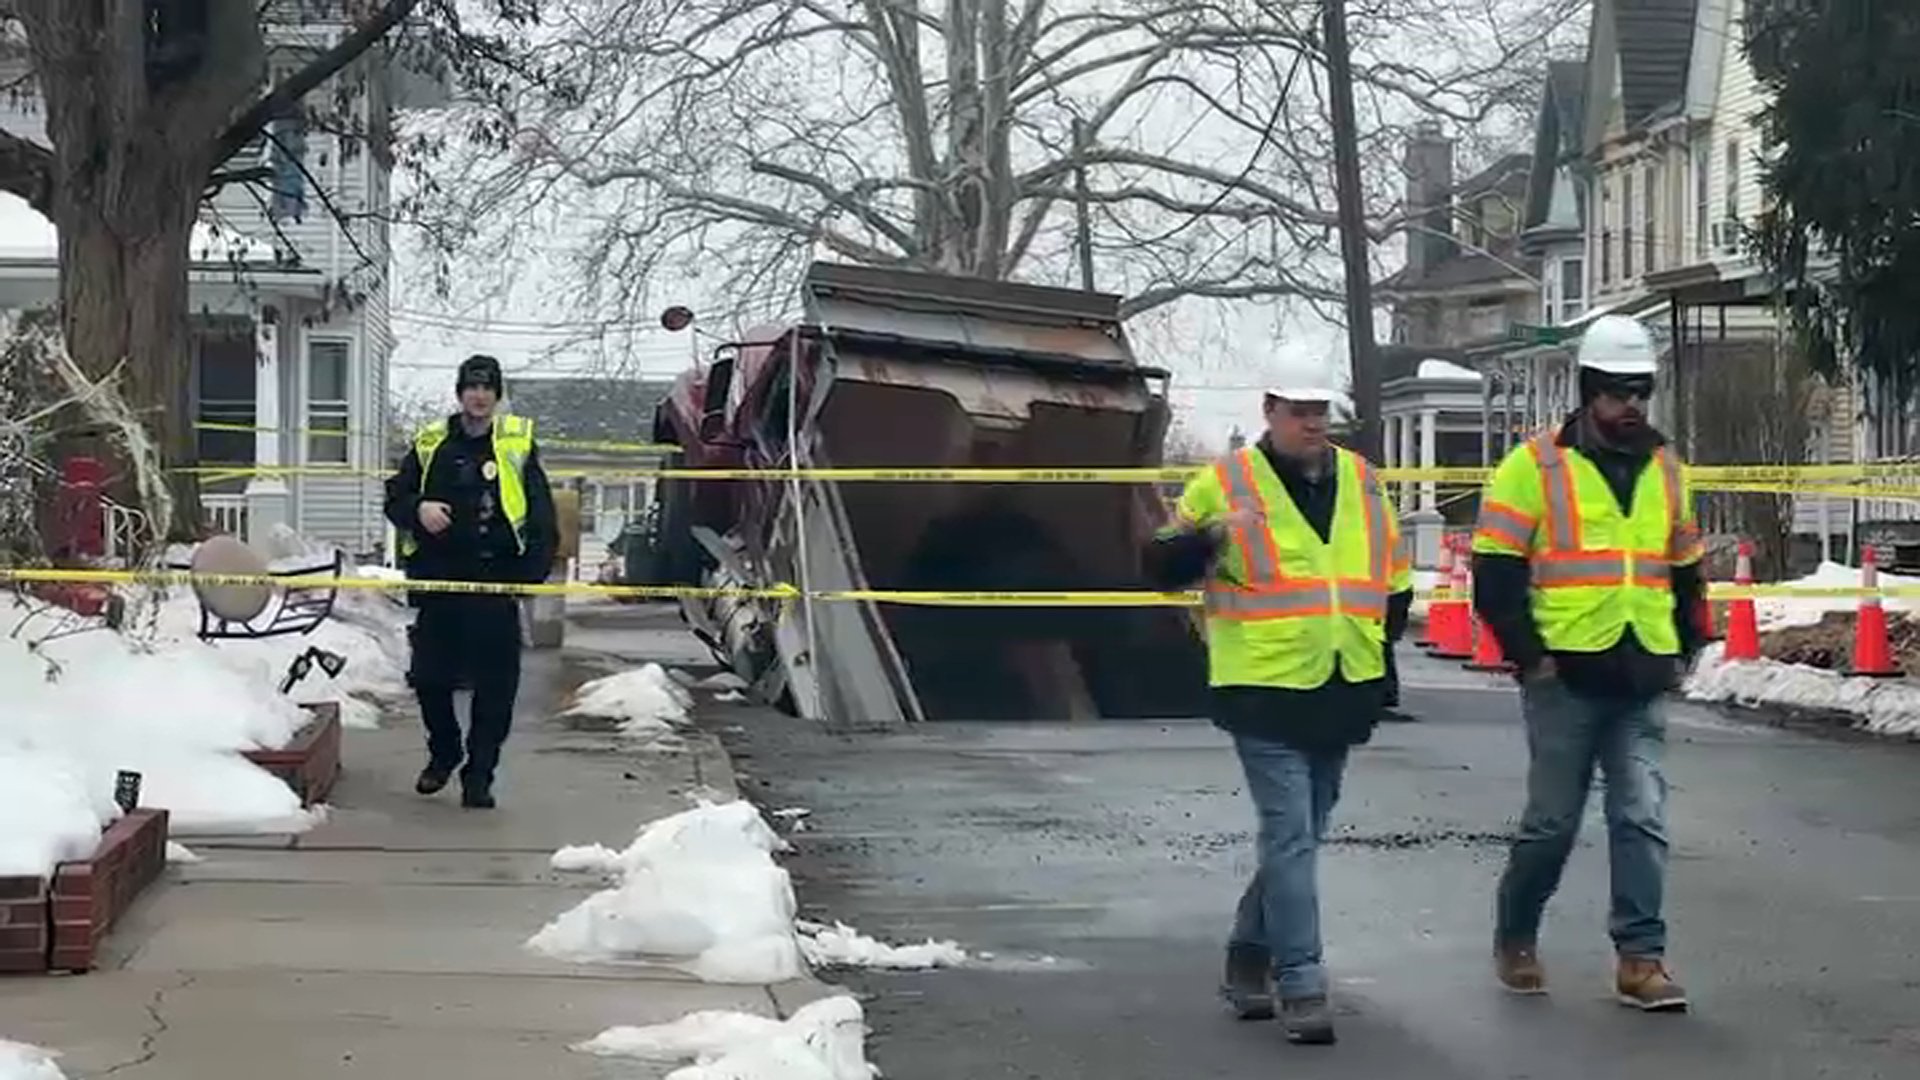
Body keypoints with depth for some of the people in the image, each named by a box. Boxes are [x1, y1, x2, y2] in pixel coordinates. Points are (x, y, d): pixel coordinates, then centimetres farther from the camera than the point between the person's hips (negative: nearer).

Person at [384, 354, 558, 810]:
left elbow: (541, 513, 1)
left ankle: (479, 775, 7)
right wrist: (418, 510, -9)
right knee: (429, 676, 8)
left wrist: (536, 565, -11)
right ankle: (443, 754, 33)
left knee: (495, 684, -3)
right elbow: (395, 496, 14)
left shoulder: (518, 442, 3)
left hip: (496, 582, -2)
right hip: (438, 579, 2)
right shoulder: (430, 444, 8)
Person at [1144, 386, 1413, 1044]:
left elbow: (1394, 577, 21)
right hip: (1265, 692, -6)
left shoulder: (1359, 479, 10)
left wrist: (1380, 646, 16)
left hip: (1339, 694, 6)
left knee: (1299, 836, 15)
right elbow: (1164, 569, -6)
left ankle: (1250, 957, 31)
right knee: (1291, 838, -10)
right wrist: (1207, 538, -24)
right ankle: (1301, 987, -8)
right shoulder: (1225, 483, -5)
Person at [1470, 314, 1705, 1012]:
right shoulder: (1534, 465, -5)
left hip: (1643, 679, 4)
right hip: (1566, 676, -4)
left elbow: (1684, 568, 22)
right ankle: (1515, 940, 23)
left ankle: (1640, 957, 2)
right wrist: (1529, 657, -10)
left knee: (1642, 818, -1)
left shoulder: (1664, 469, 12)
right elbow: (1495, 574, -6)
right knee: (1553, 822, 4)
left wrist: (1683, 651, 13)